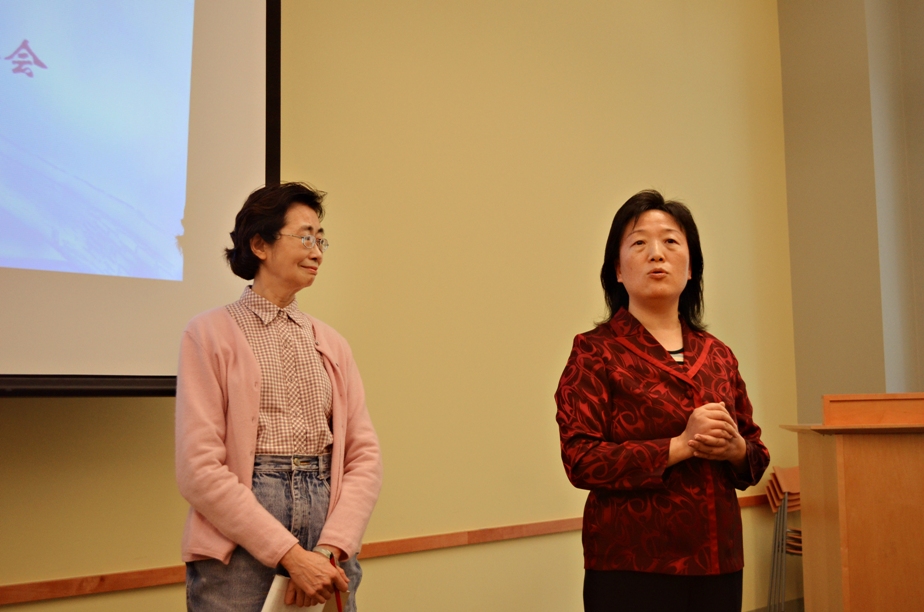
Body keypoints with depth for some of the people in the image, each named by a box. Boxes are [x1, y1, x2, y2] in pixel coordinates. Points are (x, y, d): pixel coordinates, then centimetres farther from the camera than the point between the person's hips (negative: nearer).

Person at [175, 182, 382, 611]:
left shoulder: (331, 344, 10)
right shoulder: (210, 333, -3)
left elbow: (364, 455, 5)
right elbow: (199, 469, -10)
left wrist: (330, 549, -9)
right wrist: (291, 555, -14)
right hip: (238, 550, -4)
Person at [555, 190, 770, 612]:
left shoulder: (718, 355, 10)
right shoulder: (595, 352, -4)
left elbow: (756, 454, 15)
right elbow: (581, 460, -14)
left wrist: (734, 448, -7)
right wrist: (681, 446, -18)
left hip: (717, 561, 5)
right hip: (631, 565, -5)